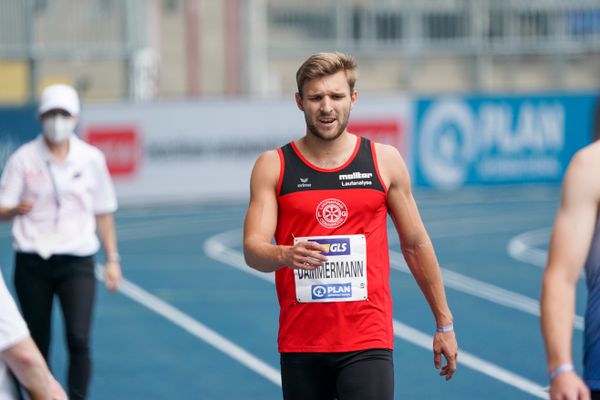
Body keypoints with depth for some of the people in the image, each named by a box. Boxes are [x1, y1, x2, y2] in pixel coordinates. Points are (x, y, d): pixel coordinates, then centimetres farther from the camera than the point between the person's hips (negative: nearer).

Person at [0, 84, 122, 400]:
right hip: (32, 263, 0)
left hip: (77, 263, 0)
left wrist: (112, 259, 7)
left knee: (78, 339, -15)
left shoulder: (91, 159, 2)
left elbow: (103, 214, 10)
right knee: (37, 345, 7)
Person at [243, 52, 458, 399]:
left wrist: (444, 323, 15)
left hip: (368, 341, -1)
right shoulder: (273, 167, 3)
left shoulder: (385, 161, 4)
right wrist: (286, 256, -29)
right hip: (300, 343, 1)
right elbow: (253, 250, -6)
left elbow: (416, 246, 13)